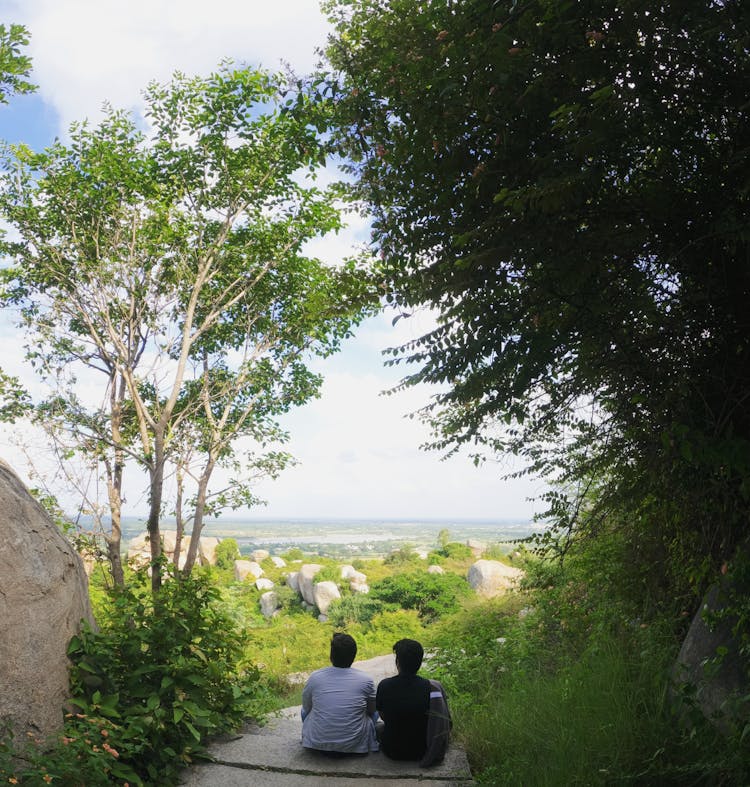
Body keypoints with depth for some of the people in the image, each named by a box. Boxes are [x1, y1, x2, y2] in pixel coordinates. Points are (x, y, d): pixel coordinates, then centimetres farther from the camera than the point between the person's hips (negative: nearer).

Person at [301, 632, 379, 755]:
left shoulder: (315, 677, -7)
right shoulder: (366, 680, -9)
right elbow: (371, 711, 8)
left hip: (317, 743, 1)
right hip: (354, 745, 0)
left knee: (305, 711, 29)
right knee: (374, 714, 26)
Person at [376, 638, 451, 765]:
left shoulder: (384, 685, -19)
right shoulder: (433, 688, -20)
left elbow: (382, 715, 1)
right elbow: (446, 724, -5)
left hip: (391, 751, 1)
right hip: (421, 751, -1)